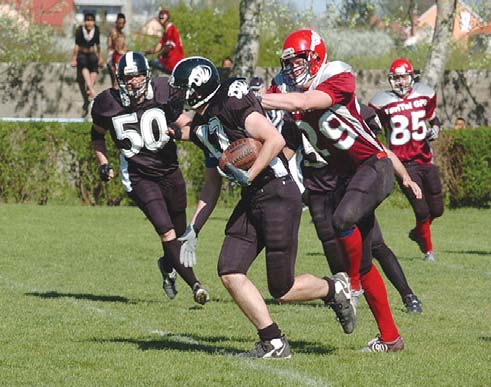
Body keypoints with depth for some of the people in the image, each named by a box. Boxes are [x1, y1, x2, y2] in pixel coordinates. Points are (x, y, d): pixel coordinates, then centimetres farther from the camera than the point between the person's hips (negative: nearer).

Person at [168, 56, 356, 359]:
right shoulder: (202, 127, 15)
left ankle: (335, 289, 24)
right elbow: (212, 186, 21)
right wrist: (193, 230, 16)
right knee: (229, 272, -4)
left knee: (282, 290, -5)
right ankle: (273, 343, 1)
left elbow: (275, 140, -22)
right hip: (251, 200, 9)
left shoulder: (233, 104, -13)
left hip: (279, 195, -9)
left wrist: (249, 175, -20)